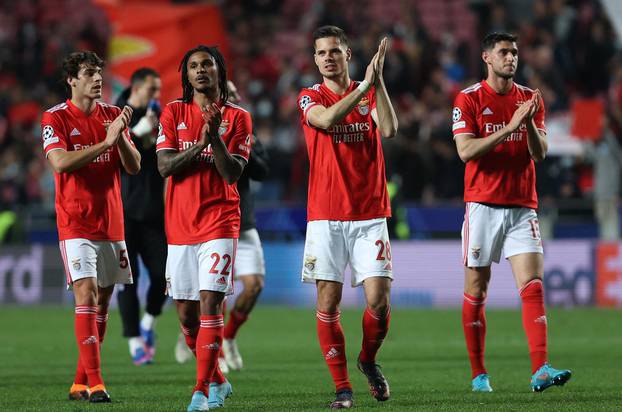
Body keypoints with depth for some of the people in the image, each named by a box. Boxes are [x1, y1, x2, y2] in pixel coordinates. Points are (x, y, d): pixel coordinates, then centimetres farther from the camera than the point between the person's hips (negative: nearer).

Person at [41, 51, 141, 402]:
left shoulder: (113, 115, 9)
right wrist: (105, 142, -23)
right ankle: (95, 383, -17)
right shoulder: (56, 118, -5)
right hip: (76, 224, -6)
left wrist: (121, 137, -14)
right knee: (87, 296, -14)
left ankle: (80, 383, 15)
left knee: (103, 301, 7)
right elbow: (61, 162, -19)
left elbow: (134, 166, 5)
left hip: (111, 222, 6)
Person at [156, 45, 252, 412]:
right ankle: (217, 381, 25)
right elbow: (164, 166, -3)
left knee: (210, 305, -14)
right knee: (186, 314, 6)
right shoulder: (174, 113, 8)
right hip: (180, 226, 3)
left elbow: (232, 173, -6)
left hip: (219, 224, -3)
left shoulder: (237, 118, 3)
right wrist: (200, 144, -16)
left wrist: (216, 137, -18)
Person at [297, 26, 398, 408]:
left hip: (370, 215, 1)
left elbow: (389, 129, -12)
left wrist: (378, 81, -19)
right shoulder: (310, 98, 3)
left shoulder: (370, 93, 7)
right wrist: (364, 85, -25)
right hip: (325, 216, -1)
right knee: (328, 305, -3)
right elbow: (326, 119, -20)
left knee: (379, 301, -8)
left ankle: (368, 360, 20)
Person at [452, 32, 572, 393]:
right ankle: (479, 374, 12)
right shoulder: (469, 99, -1)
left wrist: (529, 123, -15)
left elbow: (540, 152, 4)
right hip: (483, 204, -2)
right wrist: (510, 127, -19)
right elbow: (466, 151, -12)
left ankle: (540, 370, -20)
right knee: (477, 289, 2)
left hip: (523, 207, 2)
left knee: (533, 285, -11)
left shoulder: (531, 99, 10)